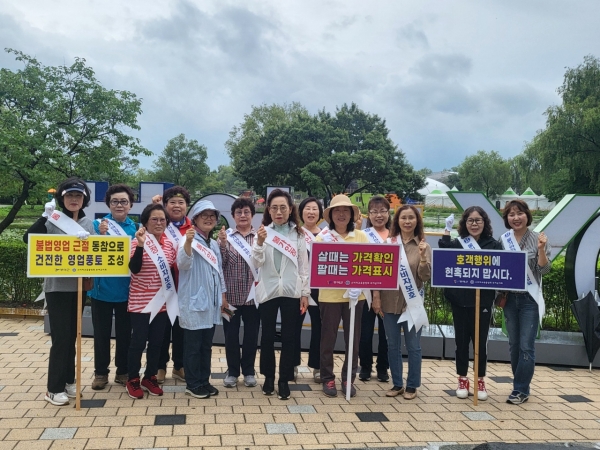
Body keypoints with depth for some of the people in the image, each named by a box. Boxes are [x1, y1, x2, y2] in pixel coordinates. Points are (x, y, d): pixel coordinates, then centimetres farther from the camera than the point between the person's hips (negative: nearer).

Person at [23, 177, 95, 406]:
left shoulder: (88, 223, 6)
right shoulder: (52, 221, -6)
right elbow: (28, 238, -17)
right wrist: (44, 216, -25)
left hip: (78, 287, 4)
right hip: (57, 287, -4)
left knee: (71, 336, 13)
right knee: (60, 337, -4)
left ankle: (68, 380, 26)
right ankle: (54, 388, 8)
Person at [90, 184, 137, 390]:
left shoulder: (136, 227, 2)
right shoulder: (98, 224, -2)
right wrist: (101, 235, -26)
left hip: (126, 289, 1)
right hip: (102, 288, -1)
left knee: (124, 333, 11)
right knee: (101, 333, 9)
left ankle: (123, 371, 25)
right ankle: (100, 373, 22)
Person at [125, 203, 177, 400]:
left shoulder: (169, 244, 6)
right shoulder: (138, 242, -9)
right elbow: (134, 269, -22)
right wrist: (140, 245, -31)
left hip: (162, 301, 5)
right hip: (140, 301, -5)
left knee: (156, 341, 11)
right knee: (138, 341, 2)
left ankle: (150, 377, 26)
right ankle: (133, 380, 18)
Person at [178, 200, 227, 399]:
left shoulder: (214, 245, 14)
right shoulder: (189, 240, -10)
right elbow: (183, 264, -29)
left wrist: (223, 295, 17)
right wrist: (188, 242, -46)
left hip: (211, 302, 7)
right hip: (194, 302, -7)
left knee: (206, 345, 14)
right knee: (193, 345, 1)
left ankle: (204, 381, 24)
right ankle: (192, 384, 11)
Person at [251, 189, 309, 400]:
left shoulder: (298, 234, 3)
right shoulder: (263, 232, 0)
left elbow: (304, 265, 4)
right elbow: (257, 263, -8)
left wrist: (305, 292, 1)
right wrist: (259, 243, -24)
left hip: (291, 292, 0)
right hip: (268, 292, 0)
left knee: (289, 337, 4)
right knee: (268, 336, 8)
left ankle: (284, 380, 15)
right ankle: (269, 377, 24)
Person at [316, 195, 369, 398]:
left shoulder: (361, 236, 3)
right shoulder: (323, 237, -1)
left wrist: (359, 286, -15)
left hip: (355, 295, 2)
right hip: (330, 295, -2)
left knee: (353, 338, 9)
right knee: (328, 338, 6)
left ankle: (349, 379, 23)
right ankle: (328, 379, 20)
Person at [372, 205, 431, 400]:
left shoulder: (423, 246, -1)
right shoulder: (388, 243, 2)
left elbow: (425, 276, -6)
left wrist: (423, 258, -22)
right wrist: (376, 296, -1)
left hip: (412, 303, -2)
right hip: (390, 302, 2)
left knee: (413, 346, 7)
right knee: (393, 345, 10)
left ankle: (412, 385, 21)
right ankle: (397, 384, 24)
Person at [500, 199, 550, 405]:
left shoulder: (538, 239, -6)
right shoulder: (503, 240, 2)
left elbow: (544, 270, -9)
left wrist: (541, 249, -24)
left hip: (530, 299, -4)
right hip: (510, 298, 4)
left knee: (526, 346, -3)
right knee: (514, 345, 11)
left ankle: (520, 390, 6)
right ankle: (521, 386, 24)